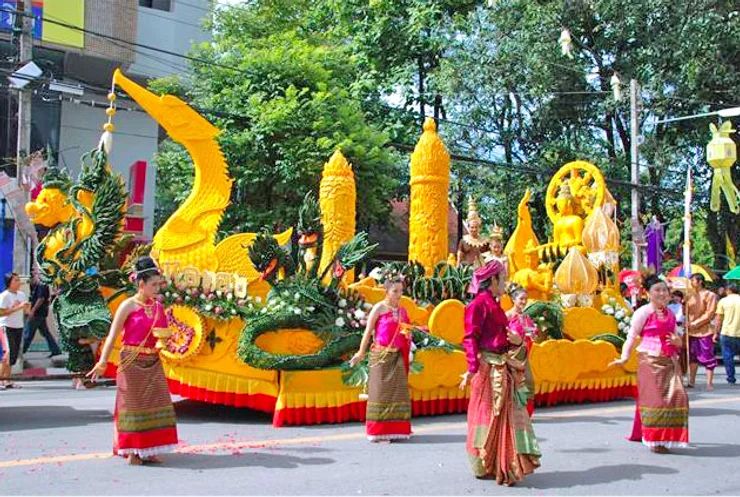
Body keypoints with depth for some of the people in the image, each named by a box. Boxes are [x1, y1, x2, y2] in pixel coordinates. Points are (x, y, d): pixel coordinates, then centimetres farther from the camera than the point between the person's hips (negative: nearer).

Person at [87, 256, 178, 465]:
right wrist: (103, 362, -20)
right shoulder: (128, 306, -8)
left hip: (153, 363, 5)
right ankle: (132, 451, 13)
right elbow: (112, 335, -11)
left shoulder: (158, 306, 8)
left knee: (155, 403, 4)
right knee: (133, 404, 3)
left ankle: (147, 450, 14)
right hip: (132, 362, -5)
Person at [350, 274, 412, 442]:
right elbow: (368, 331, -3)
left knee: (398, 390, 5)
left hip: (398, 356, 5)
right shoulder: (379, 308, -4)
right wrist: (361, 353, -2)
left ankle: (396, 429, 13)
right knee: (381, 391, -1)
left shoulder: (402, 311, 11)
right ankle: (378, 431, 5)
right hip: (381, 355, -5)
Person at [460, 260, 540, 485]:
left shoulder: (493, 304, 17)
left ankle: (503, 464, 22)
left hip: (502, 369, 9)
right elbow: (470, 338, -15)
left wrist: (517, 342, -1)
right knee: (487, 415, -3)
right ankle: (485, 466, 5)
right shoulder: (479, 303, -10)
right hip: (488, 368, -9)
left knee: (505, 415, 13)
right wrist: (472, 367, -23)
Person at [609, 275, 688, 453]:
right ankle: (654, 440, 3)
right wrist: (624, 357, -19)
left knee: (675, 397, 5)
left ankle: (666, 437, 19)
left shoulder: (670, 314, 15)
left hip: (669, 361, 6)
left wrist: (677, 341, -1)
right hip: (650, 360, -6)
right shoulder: (643, 312, -4)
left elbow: (676, 339, 23)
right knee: (653, 398, -5)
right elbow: (631, 336, -8)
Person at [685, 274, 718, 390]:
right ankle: (691, 381, 16)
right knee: (692, 357, 10)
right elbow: (687, 312, 15)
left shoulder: (710, 295, -5)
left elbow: (709, 314, -12)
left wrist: (695, 323, -15)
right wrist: (687, 324, -3)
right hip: (692, 332, 6)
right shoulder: (690, 296, 13)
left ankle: (709, 383, 1)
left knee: (707, 358, -2)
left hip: (705, 331, -6)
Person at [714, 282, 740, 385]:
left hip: (726, 332, -1)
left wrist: (716, 333, 7)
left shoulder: (723, 301, 1)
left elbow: (718, 319, 0)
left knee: (727, 356, 6)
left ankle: (731, 379, 6)